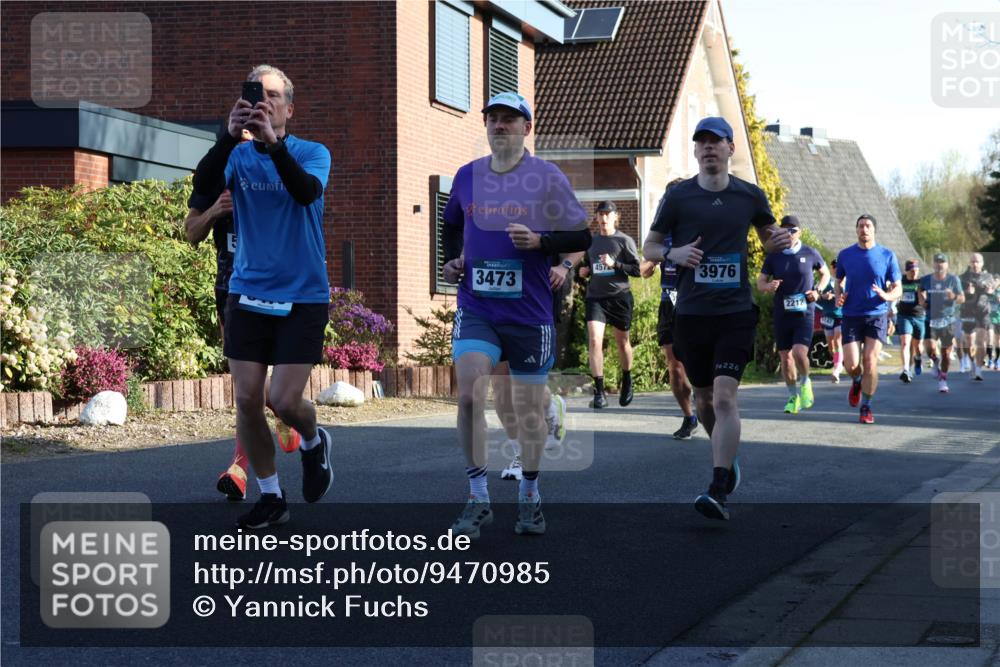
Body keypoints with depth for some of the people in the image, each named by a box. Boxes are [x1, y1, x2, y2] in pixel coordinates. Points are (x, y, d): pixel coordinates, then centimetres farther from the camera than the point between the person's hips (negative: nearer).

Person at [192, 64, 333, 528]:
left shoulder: (313, 154, -3)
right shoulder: (238, 156, 2)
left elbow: (307, 192, -25)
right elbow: (203, 188, -18)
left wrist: (273, 142, -38)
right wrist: (230, 136, -33)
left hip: (303, 296, -3)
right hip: (248, 294, 3)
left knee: (284, 400, -8)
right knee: (247, 399, 0)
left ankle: (313, 443, 27)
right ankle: (271, 497, 16)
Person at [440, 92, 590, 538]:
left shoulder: (547, 177, -3)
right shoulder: (467, 176, 8)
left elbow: (582, 236, -2)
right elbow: (453, 224, 26)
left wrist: (538, 240, -17)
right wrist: (451, 260, 9)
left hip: (530, 312, -2)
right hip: (476, 308, 2)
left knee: (529, 407, 8)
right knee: (468, 394, -15)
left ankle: (529, 499, 26)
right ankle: (478, 499, -4)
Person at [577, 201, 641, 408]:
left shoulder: (624, 241, -3)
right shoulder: (591, 241, 9)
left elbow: (636, 269, -6)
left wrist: (614, 264, -19)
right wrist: (584, 270, 3)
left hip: (619, 296, -2)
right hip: (595, 297, 2)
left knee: (622, 341, 13)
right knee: (594, 340, -15)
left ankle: (627, 381, 38)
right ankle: (599, 392, -15)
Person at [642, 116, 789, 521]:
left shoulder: (750, 196, 4)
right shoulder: (678, 196, 2)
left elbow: (768, 236, 20)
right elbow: (649, 247, 8)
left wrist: (779, 242, -3)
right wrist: (672, 253, -13)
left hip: (735, 311, -2)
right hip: (691, 313, 2)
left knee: (725, 396, -15)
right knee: (703, 398, 12)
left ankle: (720, 492, -18)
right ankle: (728, 458, 40)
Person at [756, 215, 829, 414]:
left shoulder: (811, 254, 0)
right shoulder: (773, 256, 3)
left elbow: (825, 274, 16)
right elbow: (760, 282, 8)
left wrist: (818, 290, -3)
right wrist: (768, 286, -15)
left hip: (805, 313, -2)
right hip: (782, 314, 2)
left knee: (799, 353, -19)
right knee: (785, 357, 6)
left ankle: (805, 383, 10)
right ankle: (793, 396, 23)